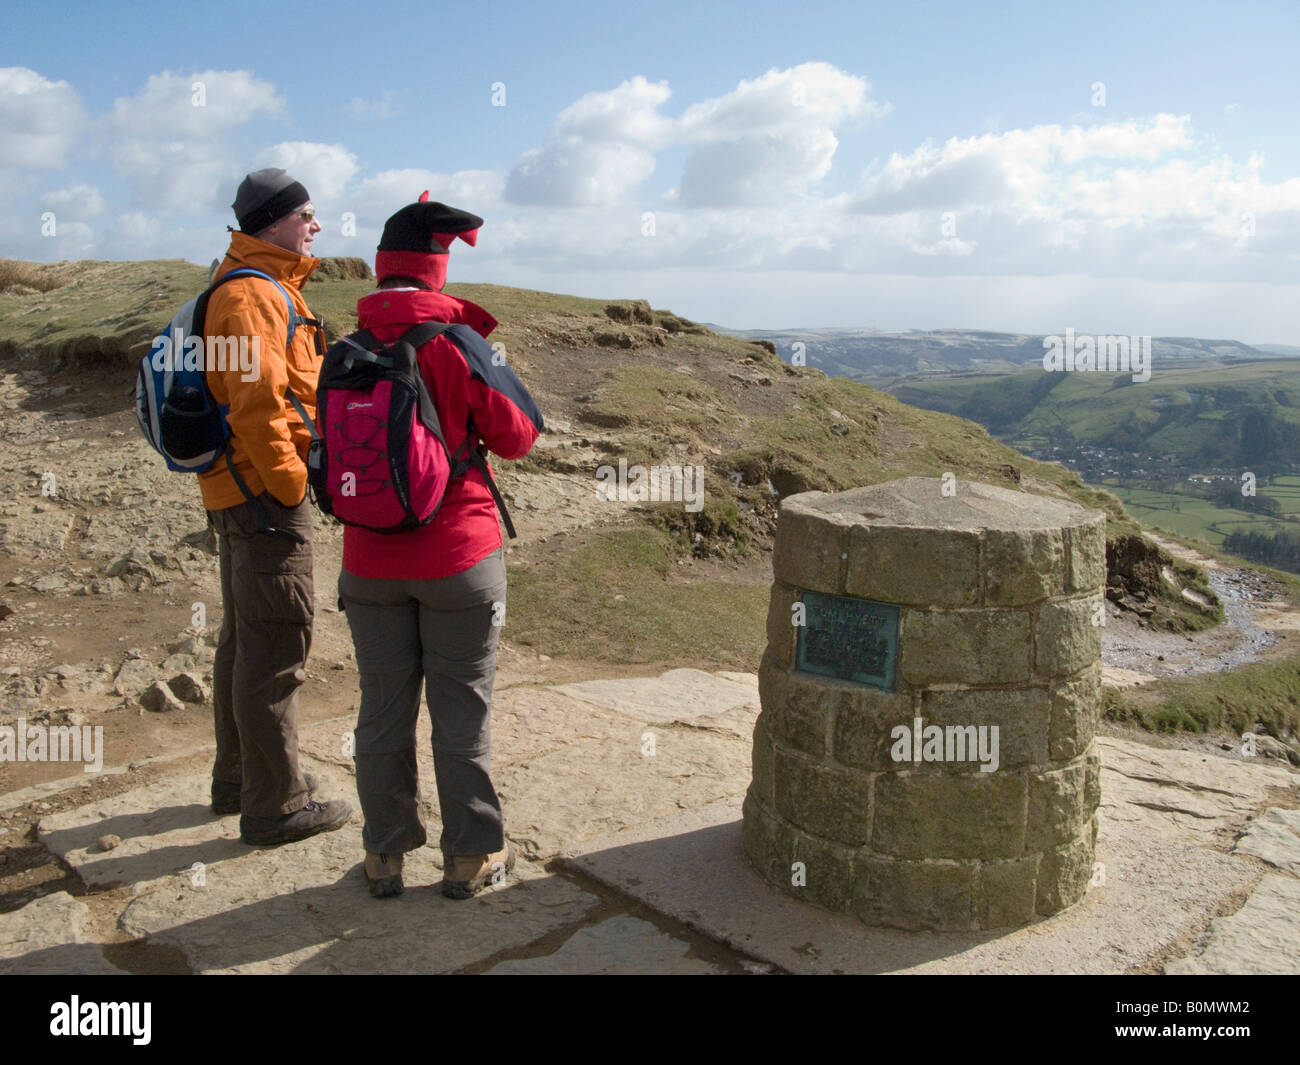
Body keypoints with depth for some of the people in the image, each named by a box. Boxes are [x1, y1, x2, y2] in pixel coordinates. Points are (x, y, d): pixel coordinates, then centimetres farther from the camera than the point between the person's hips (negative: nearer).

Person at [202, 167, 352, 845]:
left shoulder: (265, 288, 19)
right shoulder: (253, 294, -15)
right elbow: (257, 403, -25)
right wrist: (290, 484, -18)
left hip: (239, 490, 11)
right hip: (263, 491, -11)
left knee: (243, 638, 19)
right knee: (276, 649, -4)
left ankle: (238, 780, 33)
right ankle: (276, 807, 7)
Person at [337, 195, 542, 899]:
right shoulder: (461, 345, -12)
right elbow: (519, 436, -5)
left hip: (370, 564, 3)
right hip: (459, 559, -3)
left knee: (382, 708, 14)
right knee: (460, 710, 9)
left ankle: (385, 855, 25)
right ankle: (470, 856, 20)